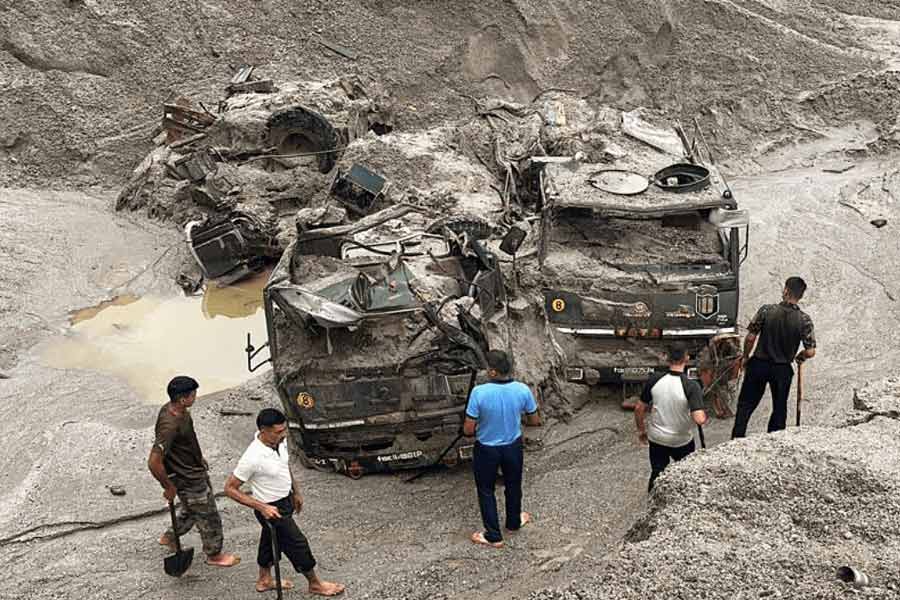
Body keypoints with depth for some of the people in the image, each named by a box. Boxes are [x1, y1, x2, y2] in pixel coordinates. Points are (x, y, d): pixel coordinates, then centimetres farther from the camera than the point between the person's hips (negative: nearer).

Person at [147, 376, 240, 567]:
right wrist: (169, 487, -22)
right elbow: (154, 463, -35)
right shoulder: (169, 425, -37)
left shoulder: (180, 410, -8)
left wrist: (198, 457, 21)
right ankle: (214, 555, 32)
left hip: (196, 469, 9)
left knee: (192, 509, 29)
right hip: (187, 480, -9)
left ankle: (169, 537, 51)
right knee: (209, 517, 10)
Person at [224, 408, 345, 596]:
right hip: (272, 508, -7)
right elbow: (230, 488, -25)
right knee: (297, 544, 8)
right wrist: (261, 507, -27)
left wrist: (296, 492, 16)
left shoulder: (280, 441, -12)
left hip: (285, 499, 7)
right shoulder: (253, 458, -35)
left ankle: (264, 580, 48)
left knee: (270, 541, 26)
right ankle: (315, 584, 30)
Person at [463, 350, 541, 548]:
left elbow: (468, 430, -21)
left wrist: (477, 430, 2)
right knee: (513, 486, 27)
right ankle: (514, 522, 49)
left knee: (486, 491, 18)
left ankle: (493, 536, 28)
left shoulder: (479, 392, -29)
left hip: (486, 450, -3)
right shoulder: (523, 390, -19)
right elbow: (535, 421, -4)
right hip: (513, 447, 3)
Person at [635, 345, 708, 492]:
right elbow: (699, 419, -30)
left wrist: (641, 430, 11)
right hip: (682, 441, -2)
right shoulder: (691, 386, -23)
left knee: (657, 473, 17)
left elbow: (639, 409, -5)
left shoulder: (654, 380, -13)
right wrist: (706, 417, -6)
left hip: (657, 439, 2)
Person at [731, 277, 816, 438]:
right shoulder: (804, 320, -13)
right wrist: (800, 357, 8)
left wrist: (745, 357, 5)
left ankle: (736, 439, 16)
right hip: (782, 370, 0)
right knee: (779, 409, 19)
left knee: (746, 404, 14)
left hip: (759, 364, 0)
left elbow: (750, 337, -11)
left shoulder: (766, 310, -15)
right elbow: (810, 352, -14)